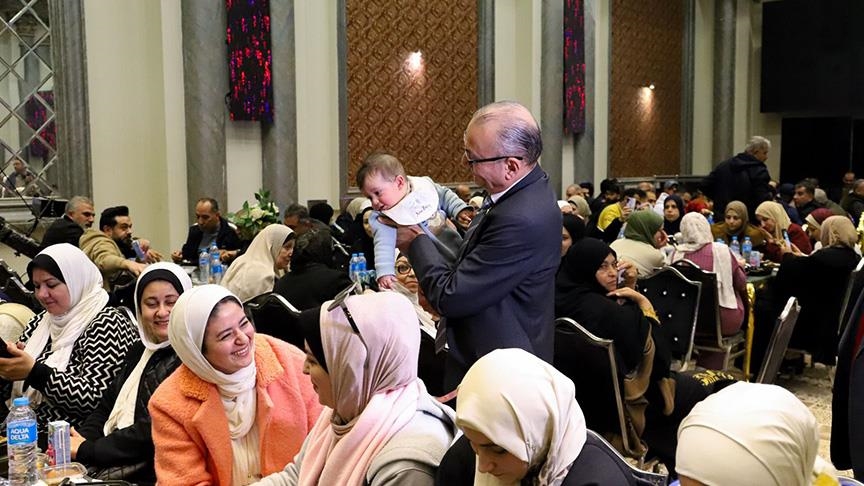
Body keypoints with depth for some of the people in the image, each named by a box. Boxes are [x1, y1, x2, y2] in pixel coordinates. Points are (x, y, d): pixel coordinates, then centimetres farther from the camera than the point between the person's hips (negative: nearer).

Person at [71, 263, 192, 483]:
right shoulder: (140, 351, 15)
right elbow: (106, 408, 15)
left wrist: (87, 450, -11)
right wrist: (77, 442, -5)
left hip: (148, 475, -7)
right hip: (108, 464, 8)